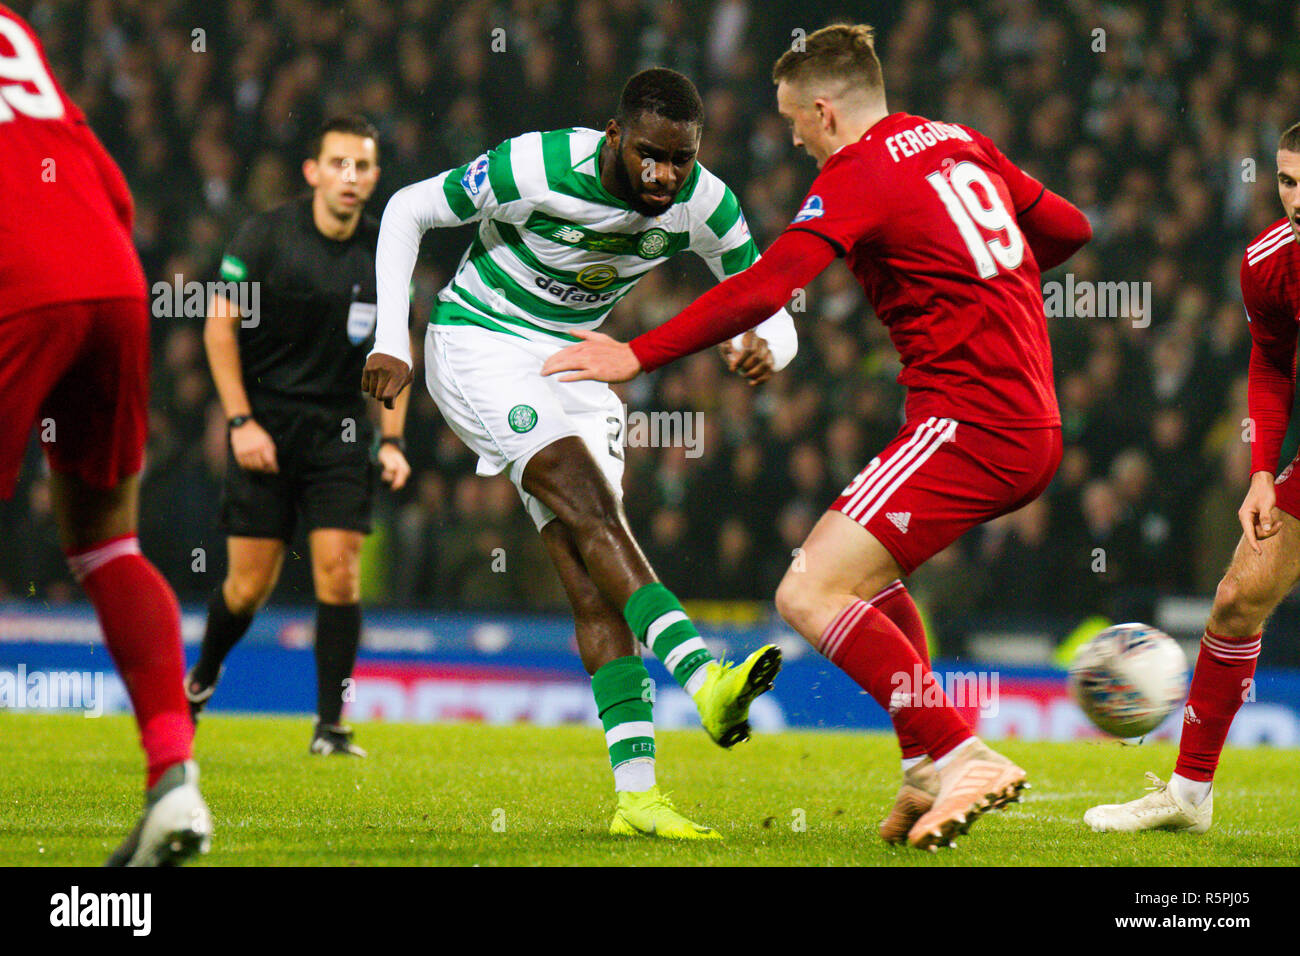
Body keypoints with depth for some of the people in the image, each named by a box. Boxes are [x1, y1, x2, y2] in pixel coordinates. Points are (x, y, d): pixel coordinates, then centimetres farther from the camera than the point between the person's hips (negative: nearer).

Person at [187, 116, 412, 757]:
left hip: (340, 428, 2)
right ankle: (201, 679, 28)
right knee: (250, 583, -2)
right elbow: (220, 325, -4)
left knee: (339, 570, -11)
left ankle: (330, 727, -4)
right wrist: (241, 421, -11)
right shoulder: (265, 236, -7)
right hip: (266, 424, -2)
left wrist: (392, 440, 5)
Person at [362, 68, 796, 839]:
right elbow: (406, 211, -11)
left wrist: (764, 347, -29)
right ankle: (705, 677, -41)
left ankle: (637, 794, -13)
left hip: (571, 364, 5)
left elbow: (770, 310, -3)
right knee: (592, 506, -27)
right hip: (478, 346, -5)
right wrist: (391, 340, -17)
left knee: (591, 580, -6)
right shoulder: (535, 169, -25)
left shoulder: (706, 206, -12)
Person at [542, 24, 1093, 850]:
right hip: (1036, 431, 9)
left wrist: (637, 356, -15)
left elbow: (764, 289, -19)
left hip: (968, 425, -9)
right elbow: (1068, 228, 25)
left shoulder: (858, 176, -9)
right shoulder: (962, 145, 16)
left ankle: (963, 758, -19)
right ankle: (930, 776, 18)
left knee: (811, 595, -13)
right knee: (869, 571, 26)